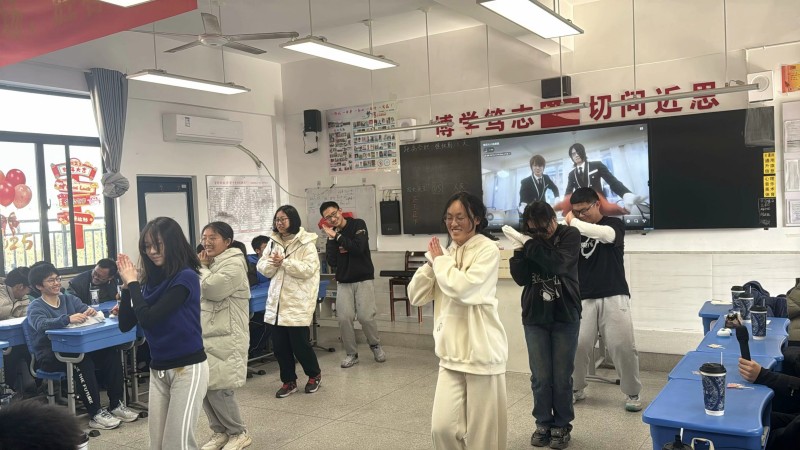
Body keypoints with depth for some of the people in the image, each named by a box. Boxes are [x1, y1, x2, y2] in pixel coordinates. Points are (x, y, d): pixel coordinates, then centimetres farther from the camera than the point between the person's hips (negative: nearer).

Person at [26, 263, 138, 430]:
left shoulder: (69, 299, 15)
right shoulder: (35, 307, -3)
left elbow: (86, 310, 0)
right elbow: (41, 324, -25)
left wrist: (91, 311, -26)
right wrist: (68, 319, -43)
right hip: (49, 356, -5)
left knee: (111, 353, -19)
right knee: (82, 361, -35)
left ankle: (116, 405, -12)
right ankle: (95, 414, -29)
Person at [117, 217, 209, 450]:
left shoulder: (186, 277, -16)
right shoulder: (150, 281, 5)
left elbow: (148, 318, -21)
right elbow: (125, 325, 5)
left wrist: (133, 282, -9)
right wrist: (127, 285, -4)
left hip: (187, 368, -7)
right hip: (158, 370, 7)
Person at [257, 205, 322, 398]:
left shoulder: (306, 242, -7)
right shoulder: (273, 242, 11)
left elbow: (308, 269, -16)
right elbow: (263, 268, 9)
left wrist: (284, 262, -19)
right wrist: (272, 263, -12)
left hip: (298, 304, -5)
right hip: (276, 303, 6)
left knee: (300, 344, 1)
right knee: (279, 346, 9)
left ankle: (314, 374, 27)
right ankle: (289, 381, 26)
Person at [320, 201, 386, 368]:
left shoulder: (358, 225, -6)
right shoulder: (331, 234, 4)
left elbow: (358, 248, -22)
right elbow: (332, 262, -5)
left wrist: (336, 236, -17)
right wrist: (331, 238, -11)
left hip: (363, 280, -3)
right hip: (343, 282, 3)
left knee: (366, 317, -10)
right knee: (344, 318, -6)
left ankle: (375, 345, 18)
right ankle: (351, 354, 11)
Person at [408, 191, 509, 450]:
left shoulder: (488, 250, -10)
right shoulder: (446, 252, 10)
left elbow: (463, 288, -25)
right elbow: (416, 297, 8)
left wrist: (440, 259, -10)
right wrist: (431, 261, -4)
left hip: (482, 351, -5)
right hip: (450, 352, 5)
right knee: (442, 427, 2)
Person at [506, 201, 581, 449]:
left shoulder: (570, 235, -8)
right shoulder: (527, 239, -1)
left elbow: (557, 263, -26)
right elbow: (521, 278, -8)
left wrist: (528, 244, -27)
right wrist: (519, 249, -21)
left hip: (565, 316, -2)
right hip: (535, 317, 2)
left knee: (562, 376, 5)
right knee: (540, 376, 5)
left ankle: (561, 425, 21)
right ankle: (543, 423, 22)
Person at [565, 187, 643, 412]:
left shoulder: (614, 224, 1)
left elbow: (606, 234, -24)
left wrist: (573, 222, -20)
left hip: (613, 297, -2)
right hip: (584, 299, 2)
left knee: (623, 346, -4)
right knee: (577, 345, -3)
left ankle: (633, 393, 13)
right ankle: (576, 389, 17)